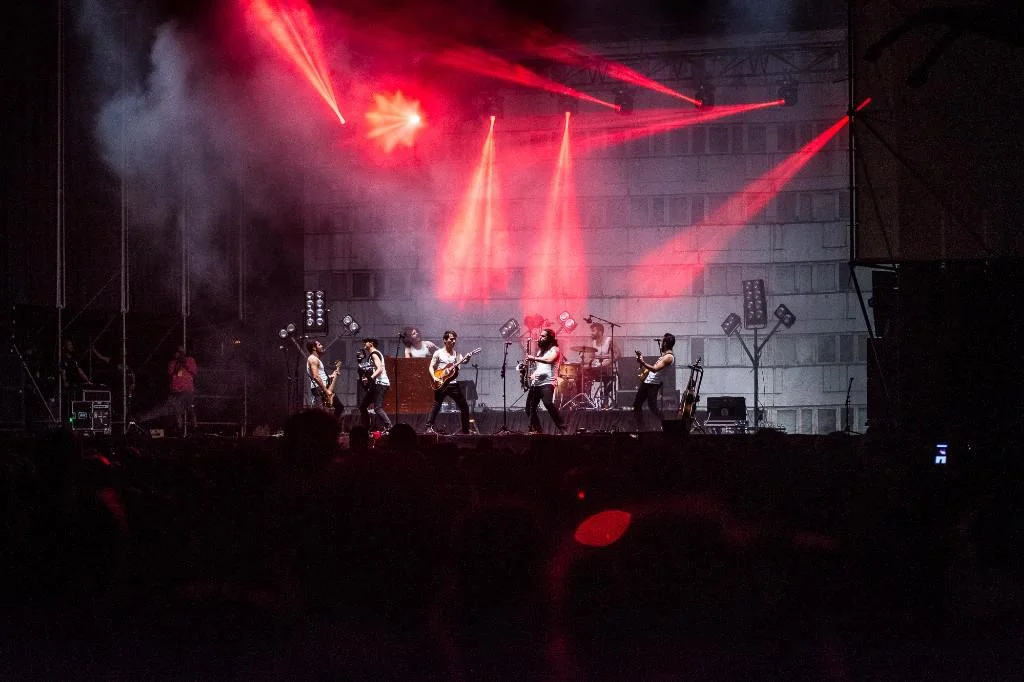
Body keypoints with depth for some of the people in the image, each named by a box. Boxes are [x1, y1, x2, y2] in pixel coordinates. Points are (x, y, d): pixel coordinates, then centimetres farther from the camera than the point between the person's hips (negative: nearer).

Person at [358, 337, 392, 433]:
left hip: (380, 384, -11)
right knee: (362, 405, 14)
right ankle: (366, 428, 18)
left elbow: (379, 369, -23)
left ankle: (388, 427, -27)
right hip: (375, 385, 11)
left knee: (378, 408, -20)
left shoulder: (374, 354, -9)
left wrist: (370, 378, -32)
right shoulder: (370, 355, 22)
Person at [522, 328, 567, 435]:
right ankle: (536, 429, 14)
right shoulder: (540, 350, 23)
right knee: (530, 408, 5)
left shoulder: (554, 349, -1)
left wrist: (534, 358, -21)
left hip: (547, 383, -8)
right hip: (535, 382, 9)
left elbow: (549, 360, -22)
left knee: (548, 404, -25)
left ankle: (562, 428, -23)